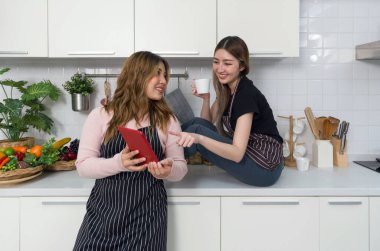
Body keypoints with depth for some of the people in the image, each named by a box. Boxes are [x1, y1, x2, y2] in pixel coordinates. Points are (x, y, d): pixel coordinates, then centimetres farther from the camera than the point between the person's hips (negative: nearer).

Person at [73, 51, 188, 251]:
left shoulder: (168, 120, 3)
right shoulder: (100, 115, -1)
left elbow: (180, 167, 4)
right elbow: (83, 165, -3)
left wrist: (167, 170, -18)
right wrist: (118, 163, -21)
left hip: (146, 215, 1)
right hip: (103, 211, 0)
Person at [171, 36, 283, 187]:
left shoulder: (246, 94, -22)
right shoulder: (227, 89, 4)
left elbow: (238, 153, -29)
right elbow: (207, 122, 11)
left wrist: (199, 138, -43)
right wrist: (205, 98, -7)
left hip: (265, 169, -8)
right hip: (249, 155, 8)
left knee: (197, 130, -18)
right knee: (198, 123, -4)